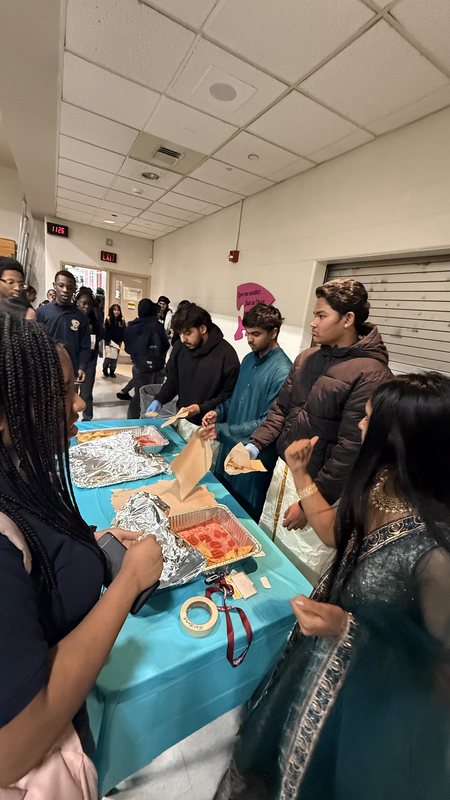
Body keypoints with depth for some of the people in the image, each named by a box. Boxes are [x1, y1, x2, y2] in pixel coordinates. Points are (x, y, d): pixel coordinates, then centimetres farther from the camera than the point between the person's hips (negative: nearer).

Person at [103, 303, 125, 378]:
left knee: (115, 357, 8)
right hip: (109, 342, -3)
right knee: (108, 357, -5)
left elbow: (123, 332, 6)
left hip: (117, 342, 4)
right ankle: (105, 369, 16)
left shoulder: (122, 320, 6)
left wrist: (121, 341, -1)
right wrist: (108, 341, -14)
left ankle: (112, 371, 19)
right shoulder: (108, 319, -4)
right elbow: (106, 331, -8)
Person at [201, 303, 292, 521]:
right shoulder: (249, 359, 4)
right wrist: (218, 412, -4)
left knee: (244, 515, 14)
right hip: (230, 448, 8)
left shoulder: (283, 371, -22)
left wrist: (222, 430, -21)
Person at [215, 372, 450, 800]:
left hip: (375, 689, -6)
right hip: (324, 650, 6)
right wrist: (300, 474, -5)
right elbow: (336, 533, 0)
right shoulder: (379, 484, -16)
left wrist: (349, 629, -31)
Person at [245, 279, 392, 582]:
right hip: (283, 471, 7)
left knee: (303, 575, 10)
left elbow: (351, 449, -20)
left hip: (321, 488, -6)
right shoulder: (307, 358, 5)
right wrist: (255, 445, -3)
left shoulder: (371, 374, -18)